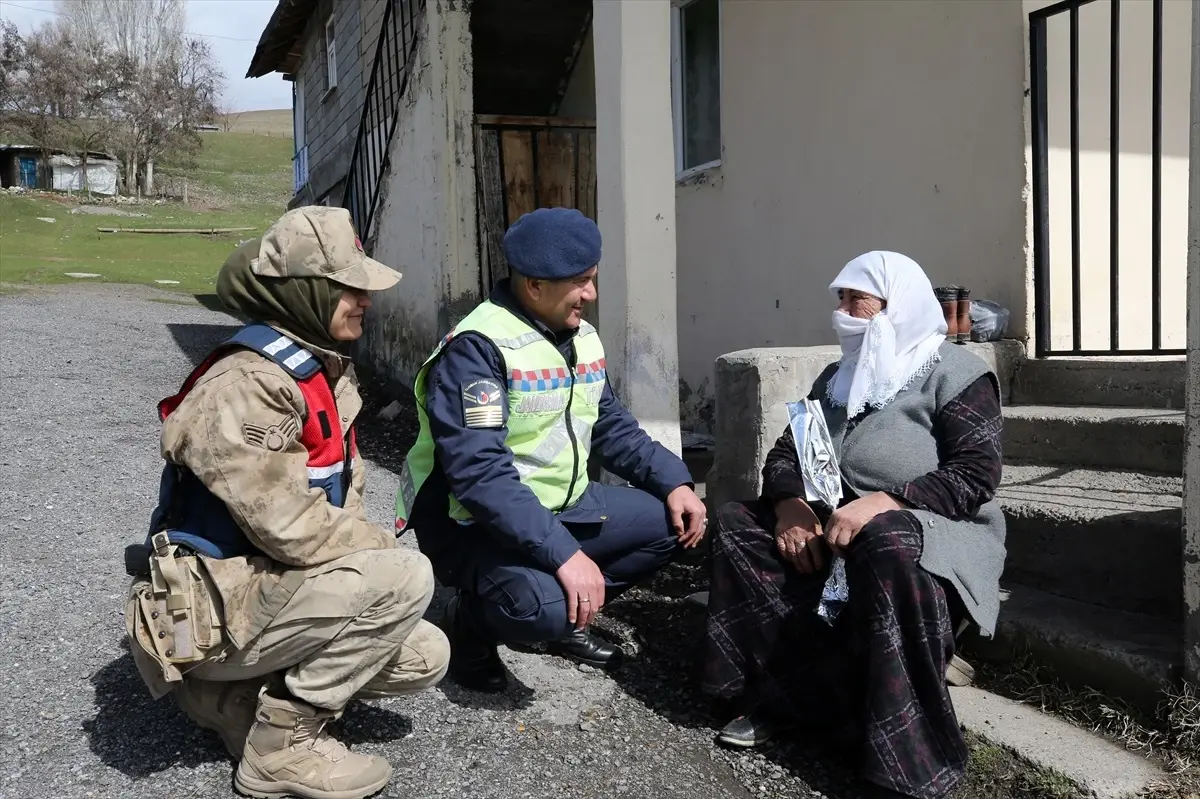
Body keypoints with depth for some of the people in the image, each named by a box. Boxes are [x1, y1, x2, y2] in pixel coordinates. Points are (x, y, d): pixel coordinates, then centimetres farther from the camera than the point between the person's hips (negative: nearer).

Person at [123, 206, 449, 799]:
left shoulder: (325, 370, 8)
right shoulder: (246, 385, -23)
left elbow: (345, 487, 13)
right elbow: (290, 528, -28)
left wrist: (360, 551, -5)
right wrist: (388, 552, -14)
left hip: (260, 584, 9)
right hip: (210, 610, -9)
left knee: (424, 657, 4)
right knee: (405, 579, -25)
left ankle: (232, 692, 13)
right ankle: (279, 748, -9)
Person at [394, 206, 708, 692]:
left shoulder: (582, 337, 5)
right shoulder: (477, 348, -23)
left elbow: (611, 427, 13)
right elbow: (479, 473, -32)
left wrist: (674, 482, -3)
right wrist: (564, 554, -37)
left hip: (562, 508, 9)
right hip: (475, 525, -8)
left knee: (674, 520, 2)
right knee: (542, 604, -35)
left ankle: (564, 616, 15)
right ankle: (469, 624, 2)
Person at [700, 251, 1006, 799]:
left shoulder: (955, 374, -4)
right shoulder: (837, 378, 16)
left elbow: (976, 475, -16)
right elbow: (785, 453, 11)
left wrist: (883, 502, -30)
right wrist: (790, 504, -12)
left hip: (935, 531, -7)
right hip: (834, 527, 7)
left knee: (888, 549, -40)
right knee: (737, 524, -9)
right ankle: (785, 695, -15)